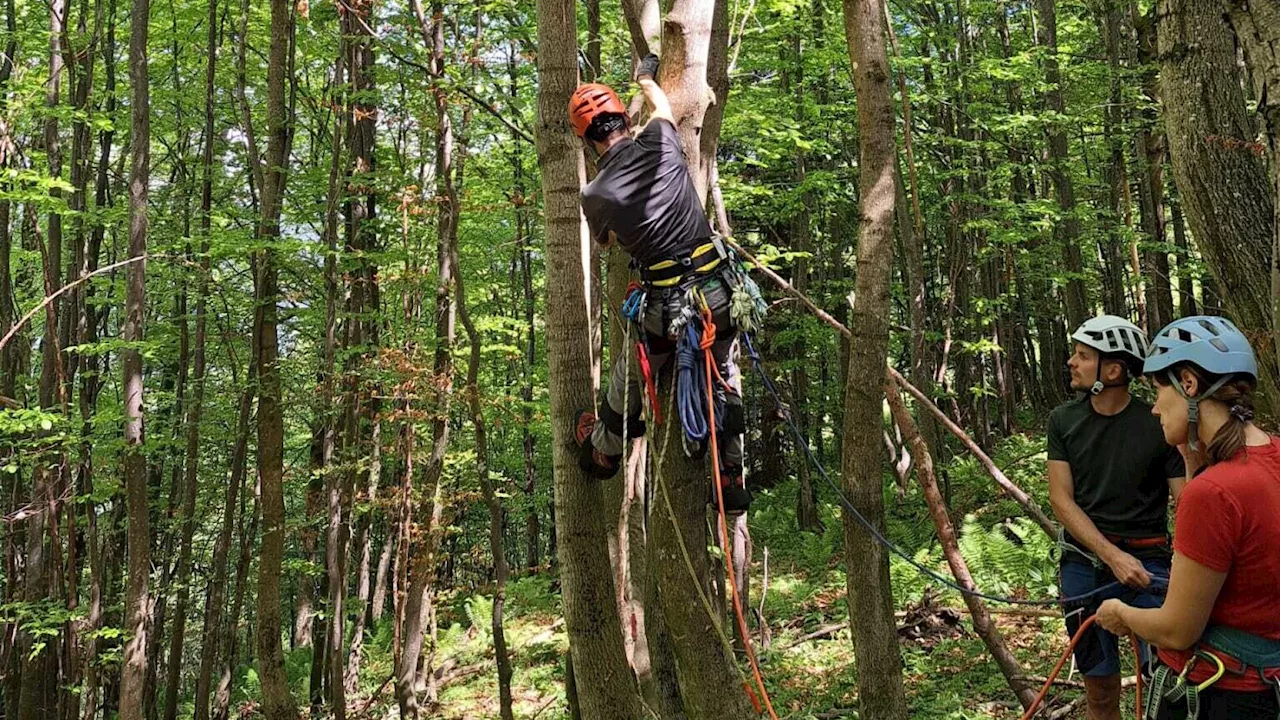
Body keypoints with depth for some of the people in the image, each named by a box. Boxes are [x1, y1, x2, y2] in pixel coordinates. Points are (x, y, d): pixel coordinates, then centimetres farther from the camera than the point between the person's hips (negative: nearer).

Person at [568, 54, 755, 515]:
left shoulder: (595, 196, -7)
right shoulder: (658, 142, -4)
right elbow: (663, 106, 22)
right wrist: (645, 76, 43)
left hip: (663, 306, -2)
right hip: (718, 290, 2)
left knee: (629, 381, 23)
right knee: (725, 384, 20)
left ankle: (602, 453, 46)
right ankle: (732, 483, 26)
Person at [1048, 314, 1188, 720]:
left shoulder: (1158, 425, -9)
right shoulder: (1064, 420, 0)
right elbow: (1061, 500, -3)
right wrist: (1113, 556, -15)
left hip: (1147, 561, -2)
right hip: (1083, 561, 3)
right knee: (1100, 687, 9)